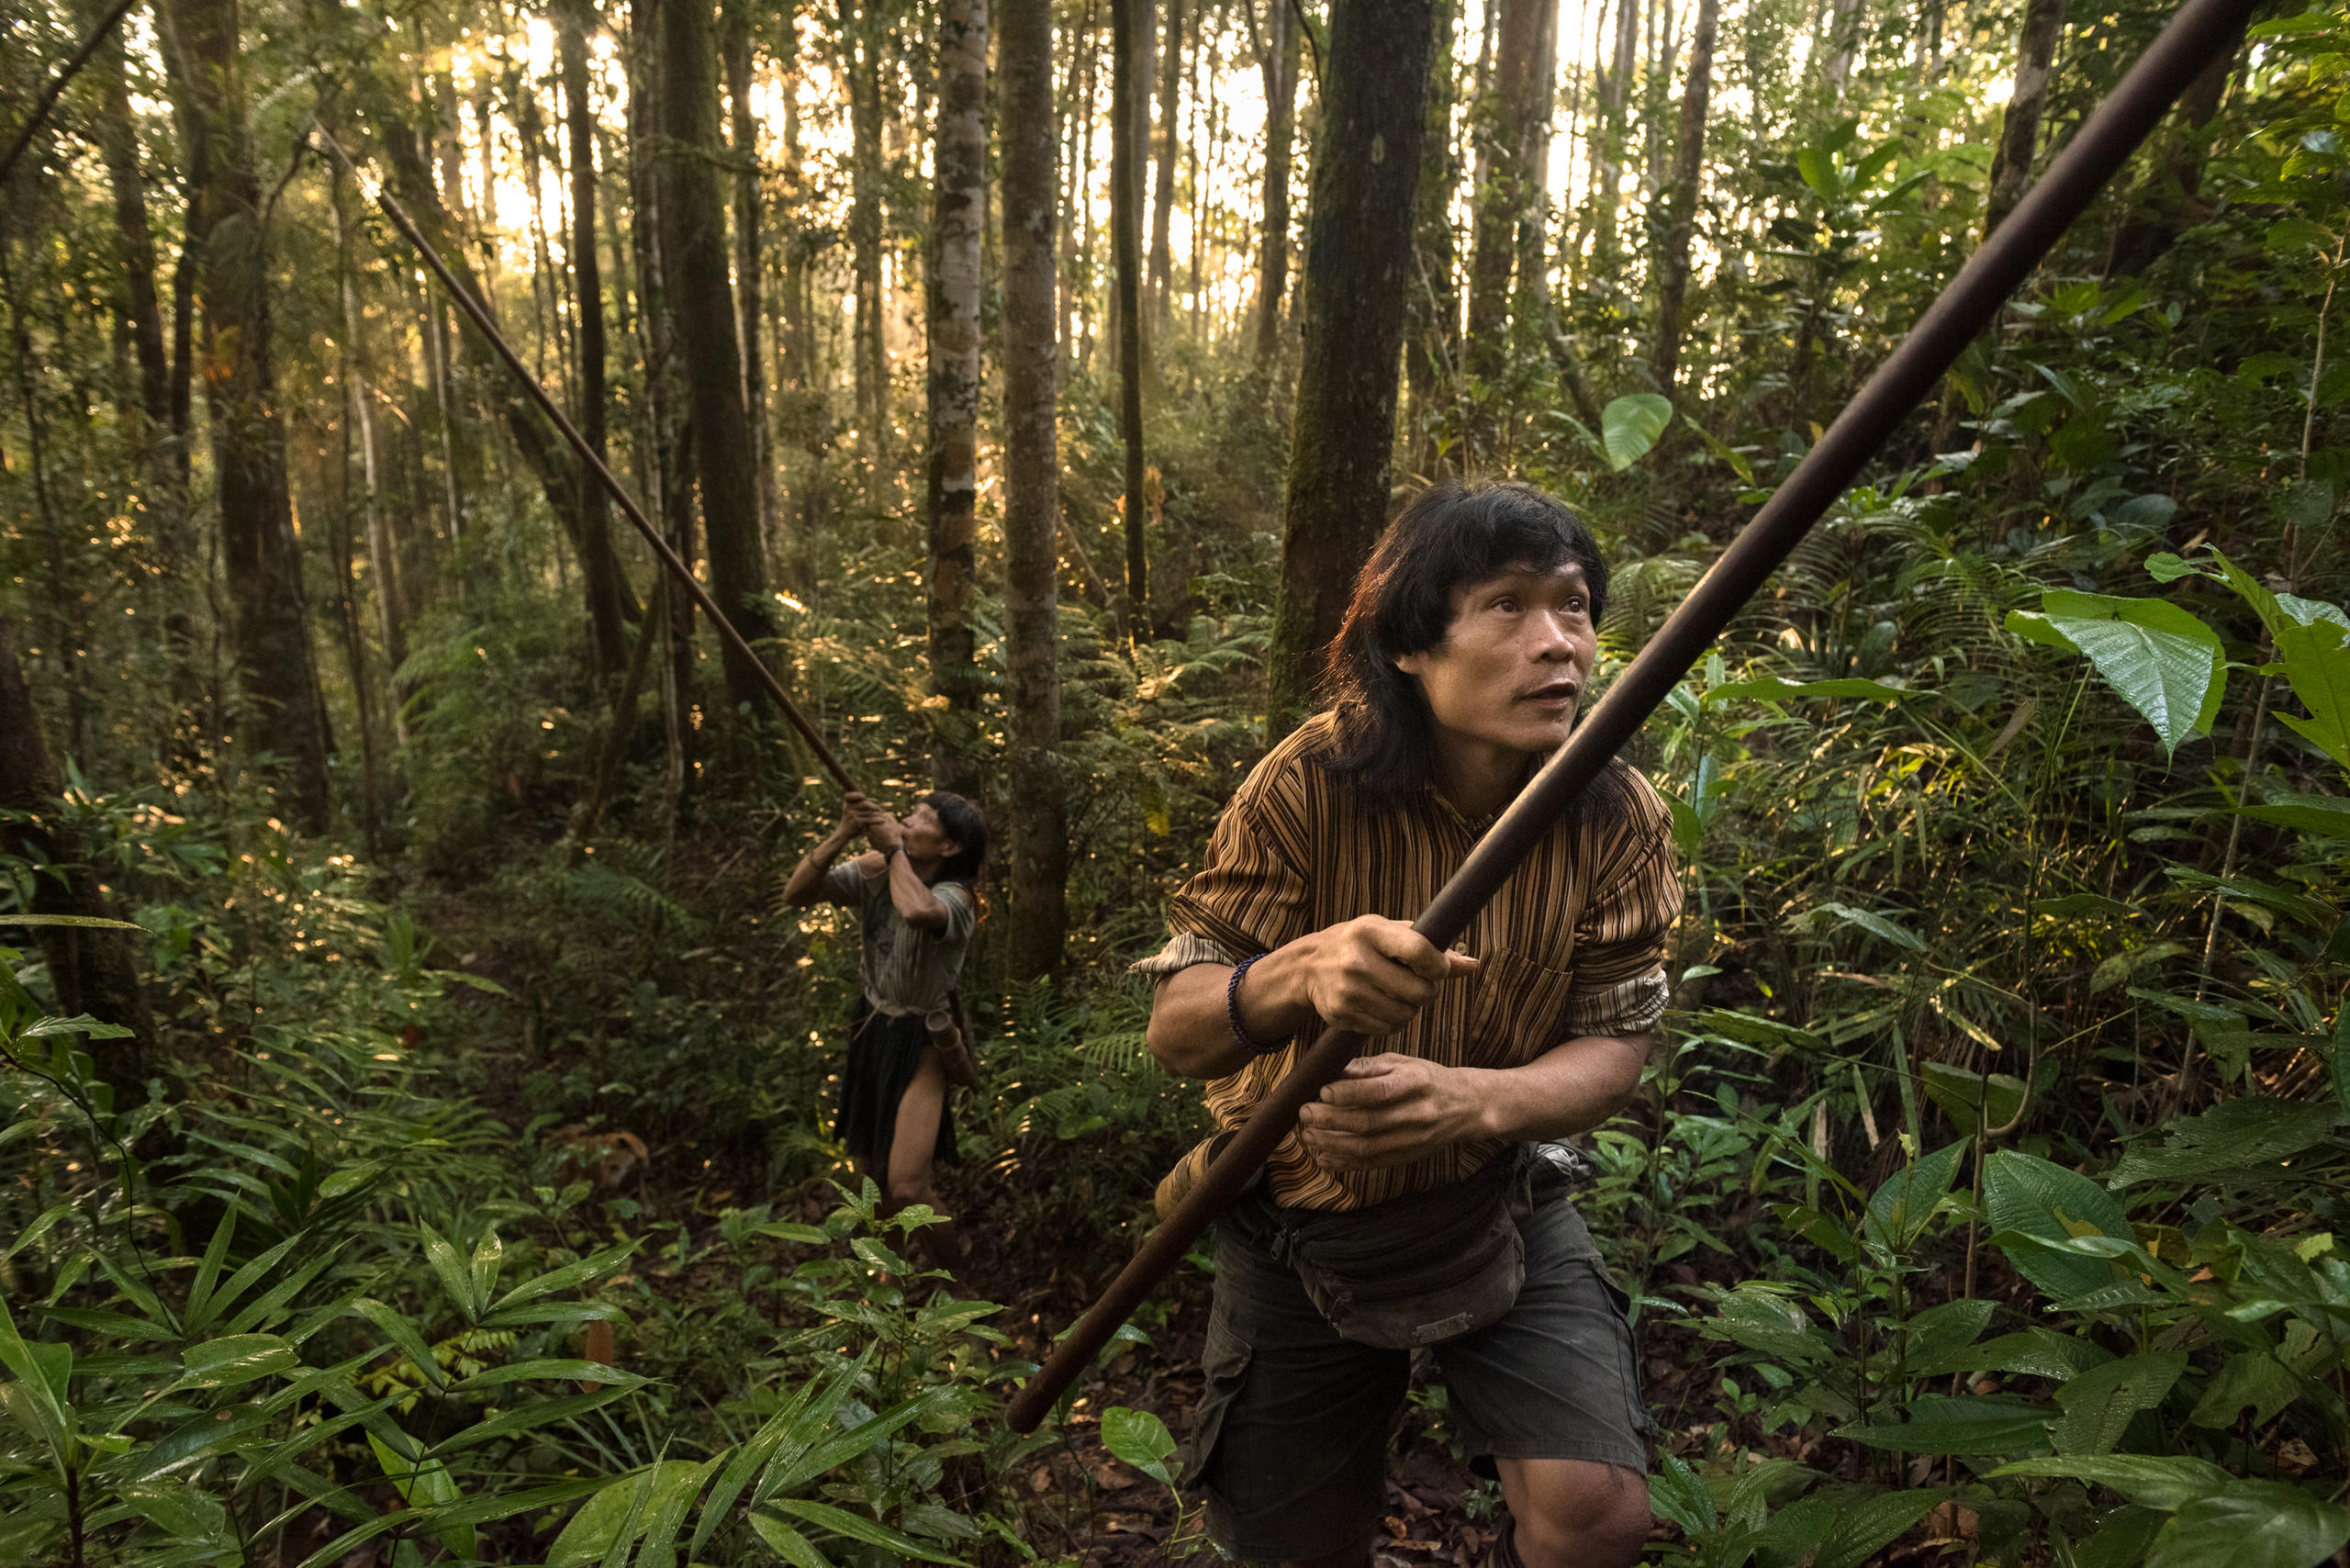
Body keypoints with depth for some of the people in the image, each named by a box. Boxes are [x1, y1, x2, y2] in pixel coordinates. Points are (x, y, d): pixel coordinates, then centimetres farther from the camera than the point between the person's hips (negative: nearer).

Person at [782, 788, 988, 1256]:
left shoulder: (954, 898, -25)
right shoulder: (874, 871, -8)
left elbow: (918, 911, -50)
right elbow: (796, 894, -15)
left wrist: (893, 848, -34)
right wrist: (843, 834, -26)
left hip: (922, 1045, -6)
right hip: (871, 1028, 7)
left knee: (906, 1189, -14)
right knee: (871, 1166, 23)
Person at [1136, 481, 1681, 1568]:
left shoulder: (1618, 817, -16)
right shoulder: (1310, 787, -23)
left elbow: (1613, 1048, -13)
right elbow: (1175, 1031, -24)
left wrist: (1475, 1099, -36)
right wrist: (1298, 975, -47)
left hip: (1500, 1204, 1)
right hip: (1300, 1220, -1)